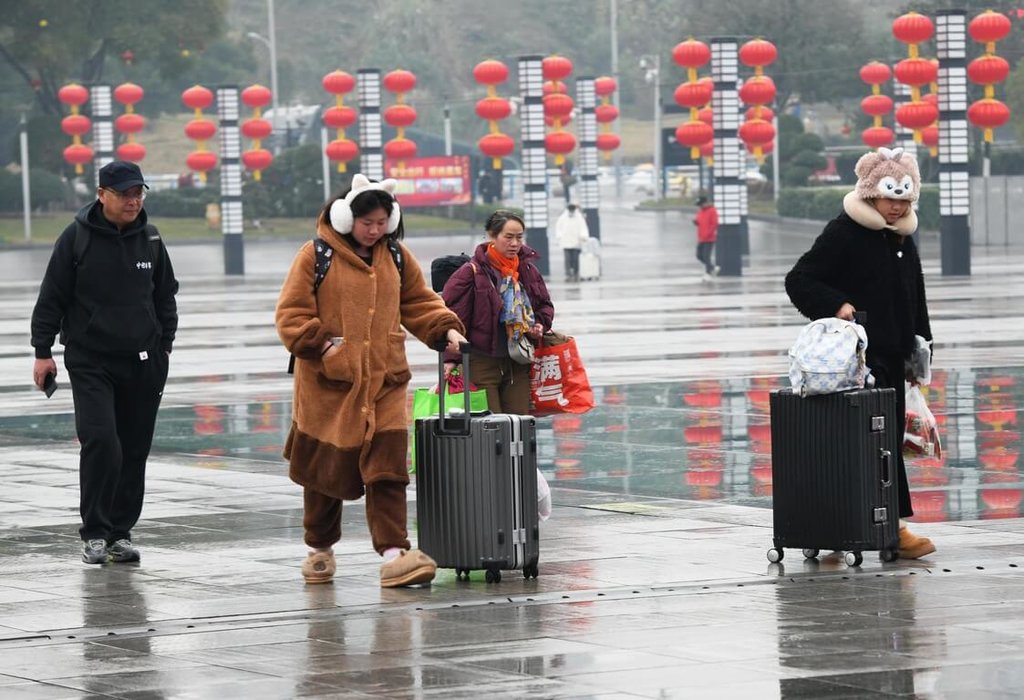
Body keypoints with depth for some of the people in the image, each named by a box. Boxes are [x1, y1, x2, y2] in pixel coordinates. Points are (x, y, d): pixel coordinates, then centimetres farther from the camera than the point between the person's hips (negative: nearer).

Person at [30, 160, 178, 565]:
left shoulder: (149, 239, 6)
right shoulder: (77, 238, -4)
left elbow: (166, 297, 18)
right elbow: (52, 299, -1)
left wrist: (164, 346, 15)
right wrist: (43, 352, -3)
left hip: (142, 364, 4)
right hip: (90, 361, -4)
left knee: (134, 450, 5)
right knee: (100, 443, -15)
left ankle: (121, 532, 15)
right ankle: (95, 533, -6)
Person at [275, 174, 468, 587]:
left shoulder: (396, 257, 9)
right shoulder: (316, 256, -4)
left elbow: (420, 303, 18)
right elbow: (291, 315, -5)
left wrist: (445, 329, 2)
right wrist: (322, 344, -16)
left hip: (384, 382, 3)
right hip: (328, 382, -2)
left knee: (387, 468, -9)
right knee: (326, 467, 8)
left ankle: (393, 554, -14)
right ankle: (320, 549, 27)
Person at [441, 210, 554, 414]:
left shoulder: (528, 270, 8)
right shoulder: (472, 273, -10)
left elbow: (545, 305, 24)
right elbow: (452, 316, -10)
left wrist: (540, 325, 2)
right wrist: (451, 358, -16)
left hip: (518, 364, 6)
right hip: (481, 364, -6)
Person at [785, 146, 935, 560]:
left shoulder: (903, 239, 15)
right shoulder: (844, 234, -9)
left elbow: (915, 300, 25)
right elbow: (798, 281, -10)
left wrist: (919, 347, 19)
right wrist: (836, 305, -23)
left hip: (891, 357, 8)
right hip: (859, 356, -8)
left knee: (892, 434, 8)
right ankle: (895, 526, -14)